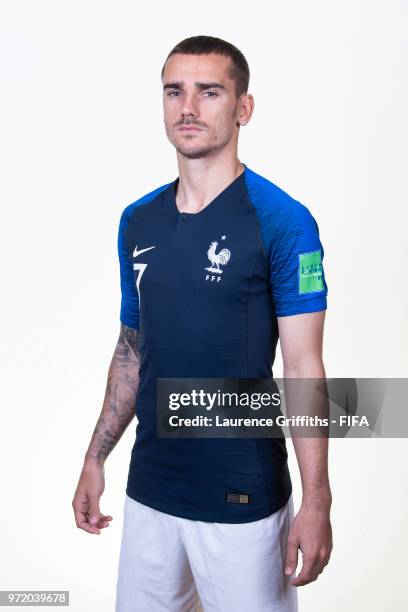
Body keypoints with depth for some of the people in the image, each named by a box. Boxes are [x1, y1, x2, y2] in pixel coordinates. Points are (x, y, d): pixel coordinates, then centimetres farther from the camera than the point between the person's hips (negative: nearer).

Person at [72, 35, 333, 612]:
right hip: (149, 490, 5)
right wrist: (96, 457, 11)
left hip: (243, 499, -5)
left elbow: (303, 367, -13)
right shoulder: (138, 220, 4)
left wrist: (317, 501, -15)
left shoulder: (282, 220, -12)